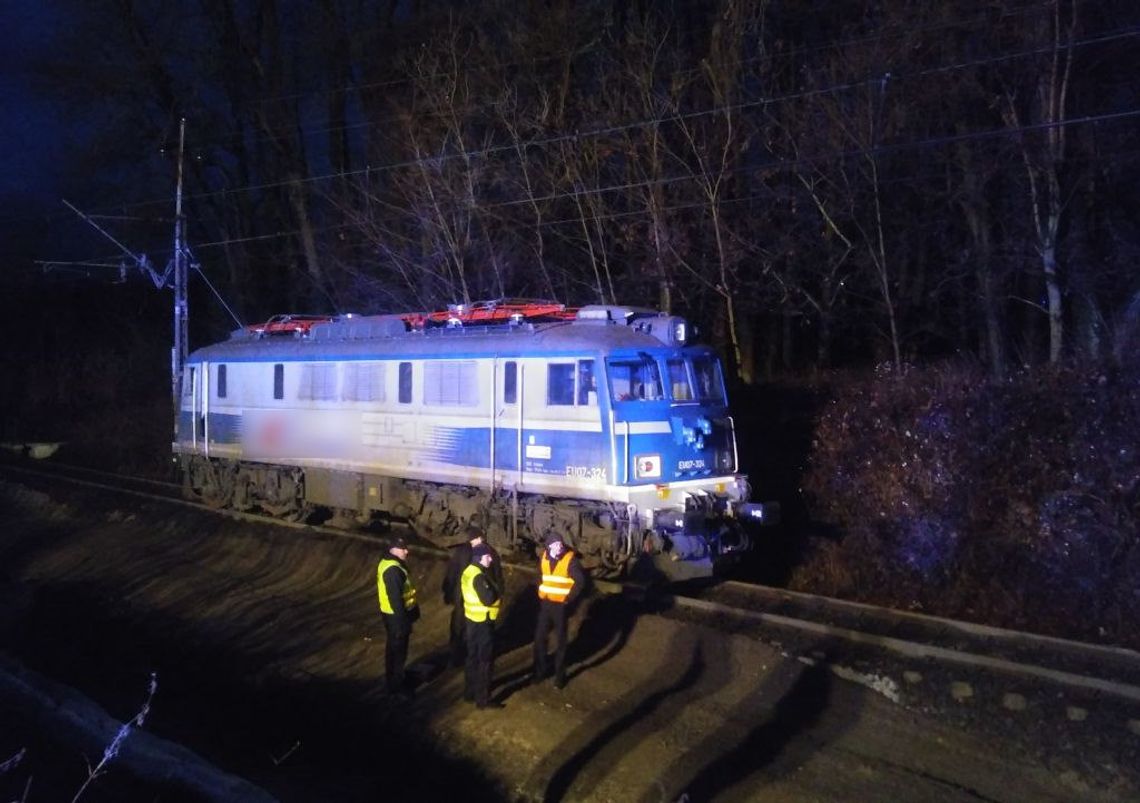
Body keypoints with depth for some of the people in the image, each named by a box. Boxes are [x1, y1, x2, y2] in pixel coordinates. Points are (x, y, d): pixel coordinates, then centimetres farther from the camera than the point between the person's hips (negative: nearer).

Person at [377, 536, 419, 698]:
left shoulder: (388, 563, 7)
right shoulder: (393, 570, -27)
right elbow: (395, 598, -28)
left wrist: (413, 608, 21)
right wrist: (403, 621, -24)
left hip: (392, 613, 10)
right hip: (397, 615, -10)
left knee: (393, 648, 22)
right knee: (398, 651, 2)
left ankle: (391, 679, 36)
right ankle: (395, 686, 13)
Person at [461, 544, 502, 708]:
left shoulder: (469, 571, 7)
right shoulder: (478, 576, -24)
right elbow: (488, 599, -31)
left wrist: (494, 593, 4)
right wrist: (498, 594, -12)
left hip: (472, 618, 10)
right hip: (482, 621, -10)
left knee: (473, 656, 20)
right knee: (485, 659, -1)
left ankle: (470, 690, 32)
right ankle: (483, 699, 4)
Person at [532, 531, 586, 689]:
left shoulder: (570, 559, -15)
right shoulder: (544, 557, 2)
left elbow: (580, 581, -15)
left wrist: (569, 598, -13)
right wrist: (540, 592, 9)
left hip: (560, 605, -5)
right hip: (545, 603, 5)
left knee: (560, 641, 5)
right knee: (539, 638, 11)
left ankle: (560, 675, 16)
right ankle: (539, 670, 27)